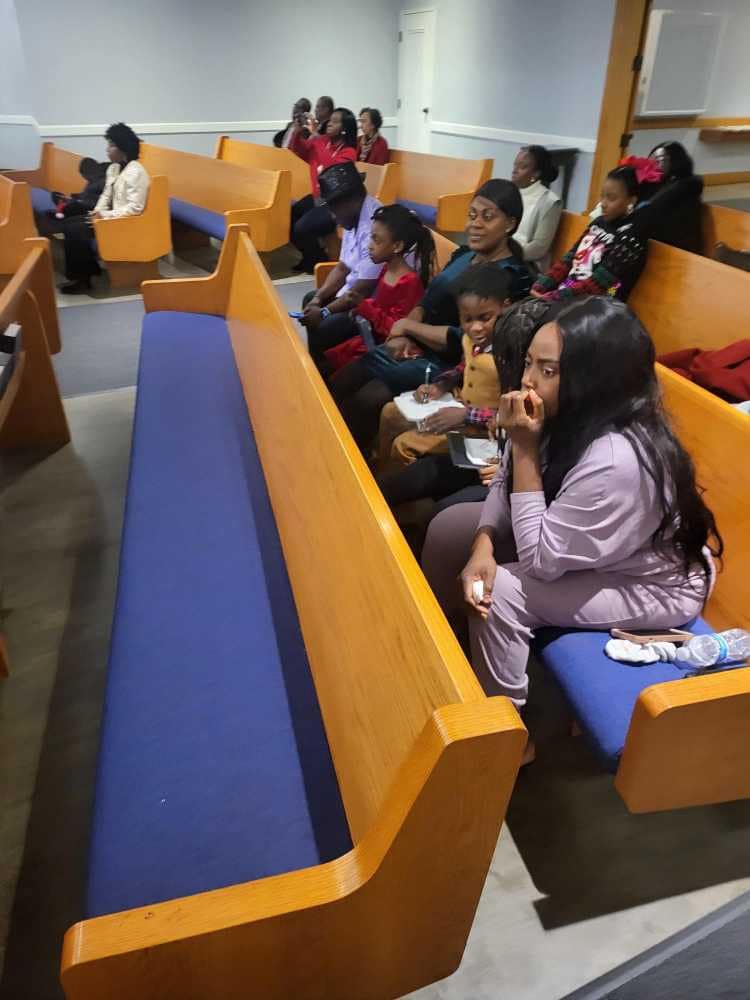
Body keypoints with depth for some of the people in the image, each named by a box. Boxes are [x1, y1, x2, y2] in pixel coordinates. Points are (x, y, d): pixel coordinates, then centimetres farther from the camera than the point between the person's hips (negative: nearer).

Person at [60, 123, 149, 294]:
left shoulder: (135, 172, -18)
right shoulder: (113, 168, 11)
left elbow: (135, 208, -25)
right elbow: (106, 195, 18)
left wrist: (105, 216, -21)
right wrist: (97, 212, -2)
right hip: (110, 216, 10)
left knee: (76, 230, -17)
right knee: (69, 224, 2)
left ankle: (82, 279, -3)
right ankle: (89, 268, 8)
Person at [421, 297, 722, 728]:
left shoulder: (617, 460, -39)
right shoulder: (564, 413, -16)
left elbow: (540, 561, -30)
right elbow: (506, 483, -3)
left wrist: (525, 447, -34)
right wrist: (483, 546, -22)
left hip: (654, 585, -7)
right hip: (572, 539, 8)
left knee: (501, 593, -26)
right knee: (449, 526, 0)